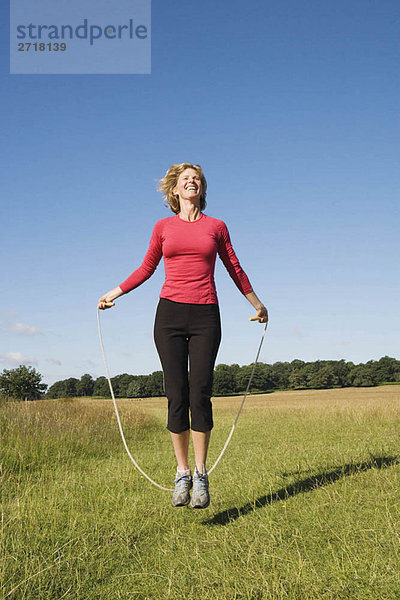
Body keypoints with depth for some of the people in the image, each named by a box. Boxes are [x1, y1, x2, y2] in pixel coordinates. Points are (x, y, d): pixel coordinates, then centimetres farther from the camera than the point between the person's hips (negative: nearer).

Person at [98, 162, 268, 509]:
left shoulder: (216, 226, 10)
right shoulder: (164, 227, 11)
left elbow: (234, 269, 20)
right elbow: (147, 268, 22)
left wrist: (257, 304, 27)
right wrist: (117, 291, 17)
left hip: (205, 316, 0)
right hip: (170, 313, 1)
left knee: (200, 395, -7)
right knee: (177, 396, -1)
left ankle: (201, 475, 1)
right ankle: (182, 473, 9)